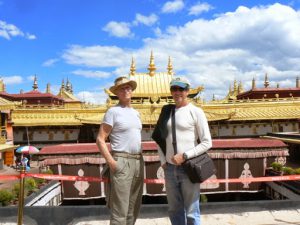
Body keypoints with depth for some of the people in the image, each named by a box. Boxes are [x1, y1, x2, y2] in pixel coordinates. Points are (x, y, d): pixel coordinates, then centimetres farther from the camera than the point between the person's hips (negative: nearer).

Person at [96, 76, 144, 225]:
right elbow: (100, 139, -10)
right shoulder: (113, 111, -7)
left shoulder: (136, 113, 15)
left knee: (133, 208, 15)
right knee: (120, 210, -4)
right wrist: (111, 162, -17)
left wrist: (139, 159, 15)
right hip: (122, 162, -7)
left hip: (138, 161, 7)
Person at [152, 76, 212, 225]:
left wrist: (184, 156, -16)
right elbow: (159, 137, 17)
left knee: (191, 213, 3)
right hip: (170, 168, 5)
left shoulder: (196, 112, -5)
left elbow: (207, 142, -8)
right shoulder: (167, 111, 10)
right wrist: (163, 161, 7)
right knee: (174, 211, 16)